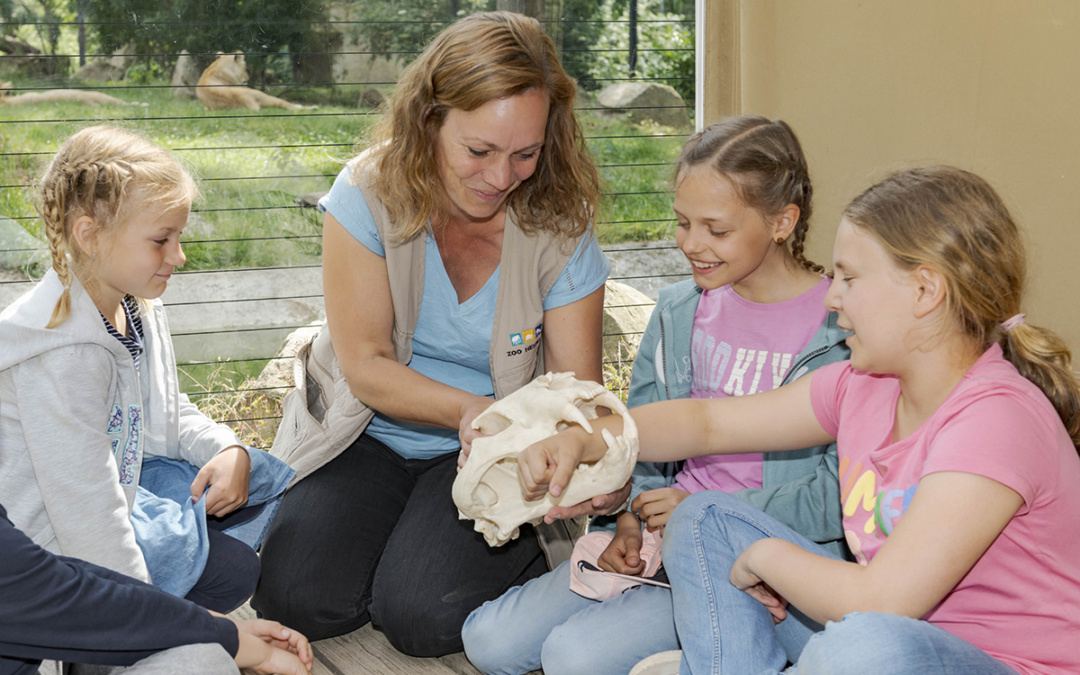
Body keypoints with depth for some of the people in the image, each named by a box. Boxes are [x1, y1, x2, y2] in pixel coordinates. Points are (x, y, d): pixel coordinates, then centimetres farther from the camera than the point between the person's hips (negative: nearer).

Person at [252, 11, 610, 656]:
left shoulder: (558, 227, -13)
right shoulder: (369, 194, -14)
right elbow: (365, 366, -13)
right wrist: (468, 410, -30)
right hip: (372, 435, 2)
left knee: (422, 614, -24)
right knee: (296, 596, -19)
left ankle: (531, 554, 7)